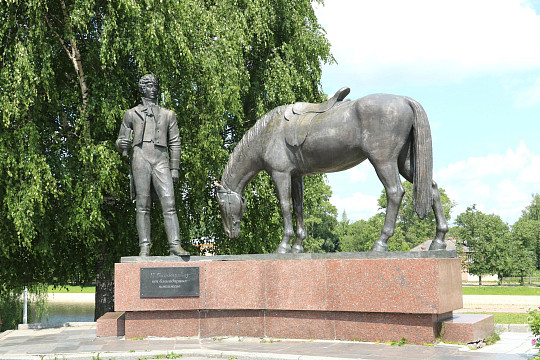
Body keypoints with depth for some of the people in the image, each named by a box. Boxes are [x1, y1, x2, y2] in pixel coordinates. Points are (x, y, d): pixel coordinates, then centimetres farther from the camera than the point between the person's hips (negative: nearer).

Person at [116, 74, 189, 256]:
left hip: (161, 161, 1)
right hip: (140, 159, -1)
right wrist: (122, 145, -8)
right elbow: (120, 142, 17)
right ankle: (144, 247, -5)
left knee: (169, 203, -10)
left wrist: (175, 168, 7)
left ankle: (175, 245, -15)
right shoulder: (131, 114, 18)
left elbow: (175, 143, 16)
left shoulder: (168, 114, 21)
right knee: (142, 205, -5)